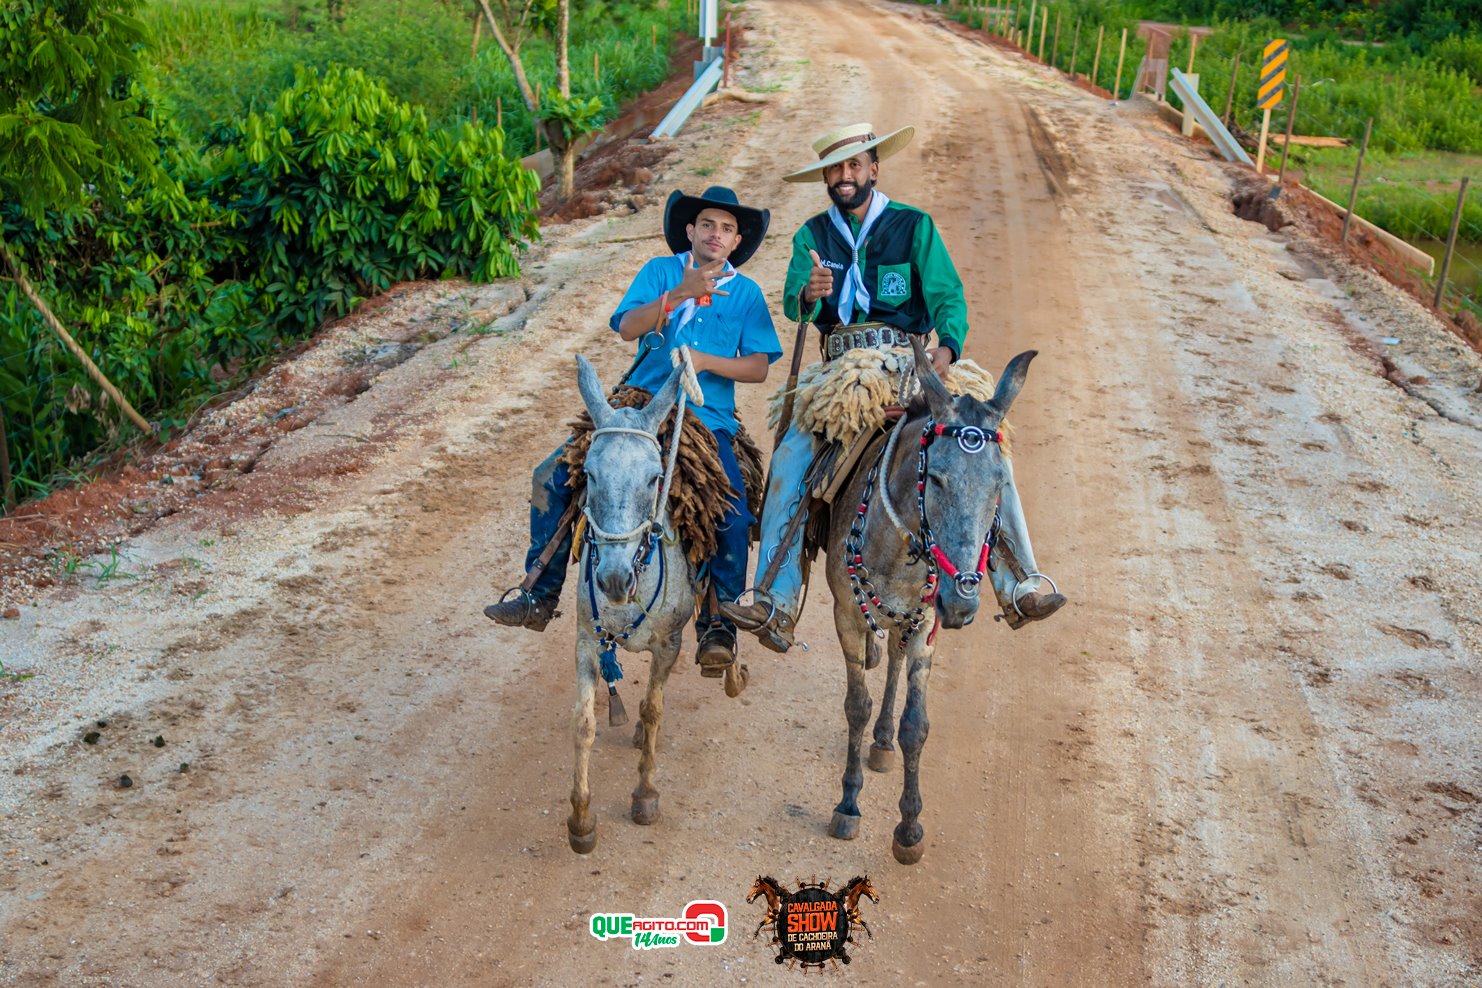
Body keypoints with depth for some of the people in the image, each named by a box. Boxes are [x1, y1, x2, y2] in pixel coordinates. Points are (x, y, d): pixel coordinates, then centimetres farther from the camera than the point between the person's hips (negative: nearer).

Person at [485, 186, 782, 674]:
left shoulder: (747, 293, 8)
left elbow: (759, 367, 2)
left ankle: (717, 623, -6)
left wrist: (706, 361, -13)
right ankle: (540, 597, 2)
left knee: (734, 514, -23)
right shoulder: (660, 271, 7)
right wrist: (678, 294, -22)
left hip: (707, 419, -1)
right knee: (551, 477, -10)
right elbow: (627, 327, -9)